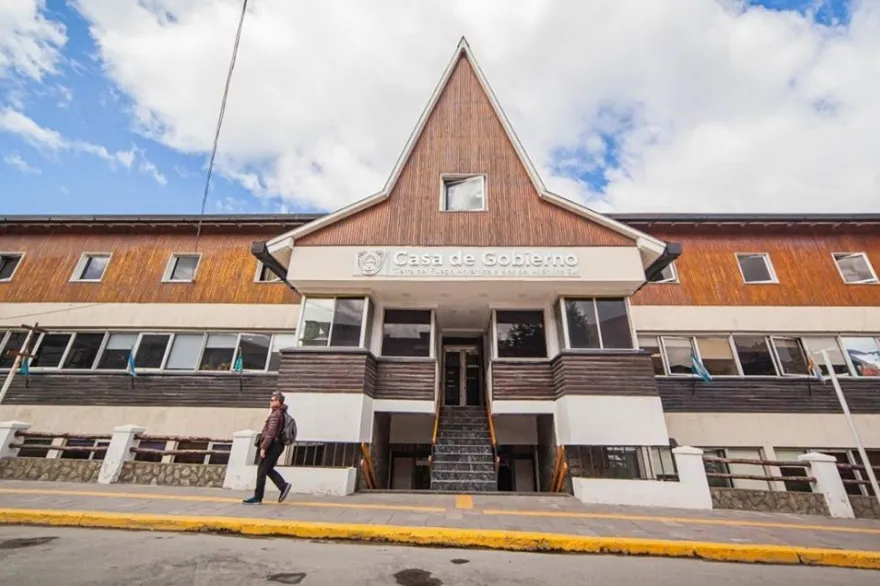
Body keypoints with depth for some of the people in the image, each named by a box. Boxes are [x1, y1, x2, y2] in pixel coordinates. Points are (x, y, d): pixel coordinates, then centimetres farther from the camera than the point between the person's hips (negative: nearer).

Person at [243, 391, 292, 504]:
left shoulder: (275, 414, -17)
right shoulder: (282, 413, 13)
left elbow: (271, 433, -23)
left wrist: (263, 447, -21)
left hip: (272, 445, -9)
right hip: (278, 445, 9)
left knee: (261, 471, 1)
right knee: (269, 469, 16)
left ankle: (257, 497, 10)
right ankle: (283, 486, 7)